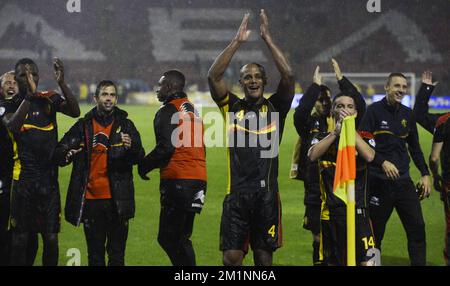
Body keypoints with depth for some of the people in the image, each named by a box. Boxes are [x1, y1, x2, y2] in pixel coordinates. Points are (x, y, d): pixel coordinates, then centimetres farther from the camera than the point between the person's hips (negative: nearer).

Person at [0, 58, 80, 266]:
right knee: (20, 239, 3)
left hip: (49, 179, 1)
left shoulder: (49, 100, 6)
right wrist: (29, 95, -28)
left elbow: (75, 112, -11)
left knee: (51, 238, 2)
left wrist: (62, 83, -24)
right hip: (23, 180, -1)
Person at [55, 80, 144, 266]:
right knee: (95, 254, 10)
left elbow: (138, 158, -6)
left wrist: (131, 147, -29)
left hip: (117, 200, -1)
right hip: (90, 199, 1)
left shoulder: (125, 125, 2)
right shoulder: (84, 126, 5)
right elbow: (59, 153, 6)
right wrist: (66, 155, -18)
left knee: (117, 254, 2)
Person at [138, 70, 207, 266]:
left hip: (178, 180, -9)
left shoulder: (168, 111, -7)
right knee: (181, 238, 15)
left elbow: (166, 147, -16)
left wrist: (144, 165, -1)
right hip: (198, 178, 9)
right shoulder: (192, 109, 21)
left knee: (168, 238, -6)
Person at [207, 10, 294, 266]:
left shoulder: (276, 107, 7)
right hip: (237, 195, 0)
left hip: (267, 194, 0)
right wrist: (238, 41, -7)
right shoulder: (232, 107, 9)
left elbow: (288, 75, -6)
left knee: (264, 256, 7)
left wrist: (268, 39, -6)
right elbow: (214, 76, -3)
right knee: (231, 257, -3)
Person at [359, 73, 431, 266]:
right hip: (379, 182, -5)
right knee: (375, 231, 4)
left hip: (403, 181, 5)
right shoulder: (374, 111, -5)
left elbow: (414, 147, 19)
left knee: (417, 227, -3)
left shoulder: (407, 114, 11)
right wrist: (383, 162, -23)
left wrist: (425, 174, 11)